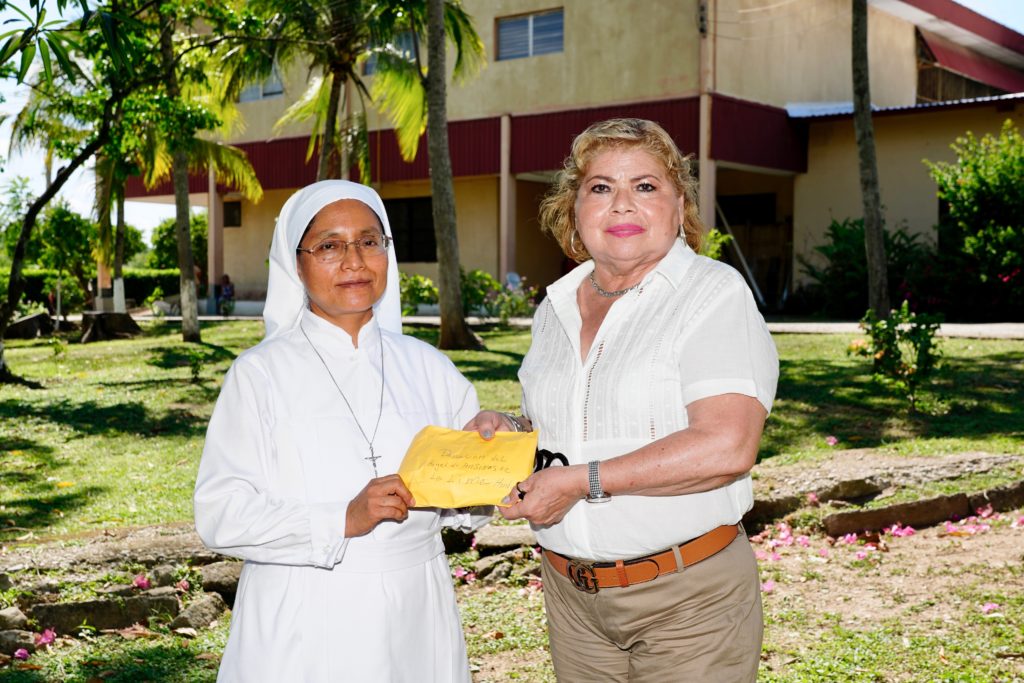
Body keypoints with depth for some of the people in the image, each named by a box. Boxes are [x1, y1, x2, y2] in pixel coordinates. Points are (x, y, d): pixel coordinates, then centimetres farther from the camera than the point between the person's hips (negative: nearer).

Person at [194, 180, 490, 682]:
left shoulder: (427, 367, 6)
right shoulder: (260, 373, -5)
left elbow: (469, 508, 9)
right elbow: (220, 514, -13)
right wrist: (343, 520, -23)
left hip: (415, 621, 4)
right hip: (302, 630, -3)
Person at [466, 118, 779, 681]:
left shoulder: (714, 294, -10)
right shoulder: (556, 308, 10)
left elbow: (726, 447, -23)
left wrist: (584, 481, -22)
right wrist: (510, 430, 0)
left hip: (687, 596, -5)